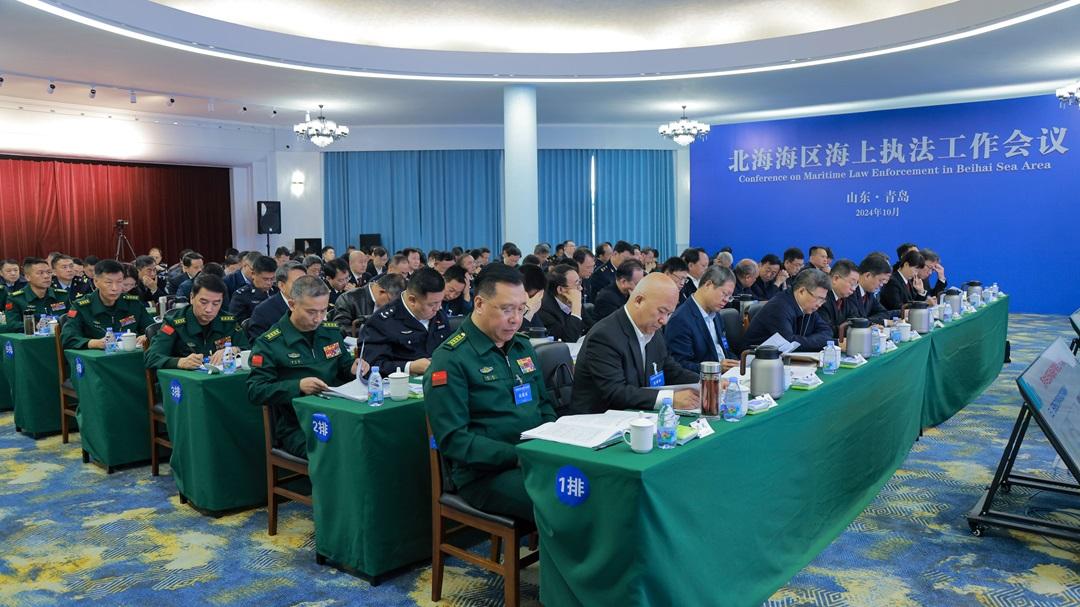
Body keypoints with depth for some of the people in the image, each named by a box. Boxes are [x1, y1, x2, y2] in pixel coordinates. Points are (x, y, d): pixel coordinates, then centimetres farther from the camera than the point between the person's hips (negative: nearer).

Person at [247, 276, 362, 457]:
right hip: (296, 427, -5)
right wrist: (298, 386, -21)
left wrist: (353, 368, 1)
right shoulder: (269, 343, -3)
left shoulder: (332, 332, 13)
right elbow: (255, 391, -7)